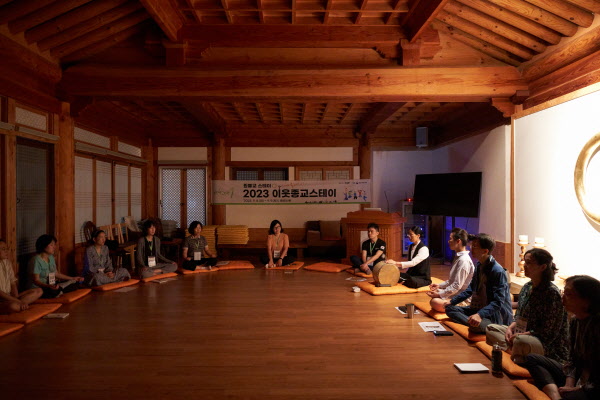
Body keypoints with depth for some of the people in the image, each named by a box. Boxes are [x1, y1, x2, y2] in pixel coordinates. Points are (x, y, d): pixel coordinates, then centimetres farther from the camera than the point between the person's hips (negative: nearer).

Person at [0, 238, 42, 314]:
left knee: (38, 291, -6)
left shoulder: (7, 262, 11)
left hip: (10, 296, 9)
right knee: (13, 306, -41)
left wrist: (16, 298, -7)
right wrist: (18, 301, -22)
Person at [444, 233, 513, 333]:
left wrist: (480, 315, -40)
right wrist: (452, 301, 15)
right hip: (479, 309, 10)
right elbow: (471, 289, 21)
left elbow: (498, 302, -25)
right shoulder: (479, 266, 9)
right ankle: (474, 323, -21)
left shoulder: (498, 271, -20)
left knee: (476, 325, -39)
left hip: (497, 315, -10)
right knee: (450, 308, -5)